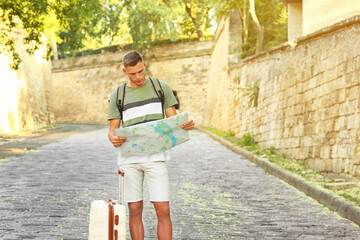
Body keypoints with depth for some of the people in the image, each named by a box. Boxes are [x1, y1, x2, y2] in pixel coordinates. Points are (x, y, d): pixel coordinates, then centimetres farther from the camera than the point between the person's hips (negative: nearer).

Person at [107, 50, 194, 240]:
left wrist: (186, 125, -14)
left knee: (163, 210, -7)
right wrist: (114, 139, -16)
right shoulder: (117, 96, 11)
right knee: (135, 210, 4)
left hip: (155, 157, -1)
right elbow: (112, 129, 9)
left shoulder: (162, 87, 10)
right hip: (129, 158, 1)